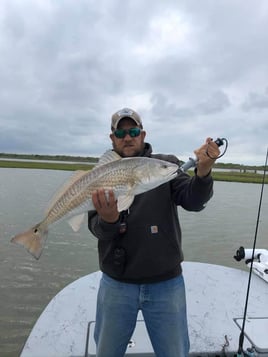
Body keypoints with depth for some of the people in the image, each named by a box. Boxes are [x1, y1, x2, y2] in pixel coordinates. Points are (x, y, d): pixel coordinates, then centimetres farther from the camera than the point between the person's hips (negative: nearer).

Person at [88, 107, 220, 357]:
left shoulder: (166, 164, -3)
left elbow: (193, 201, -15)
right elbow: (96, 228, -8)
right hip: (116, 283, 2)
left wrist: (203, 171, -34)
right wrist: (108, 220, -31)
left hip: (166, 282, -1)